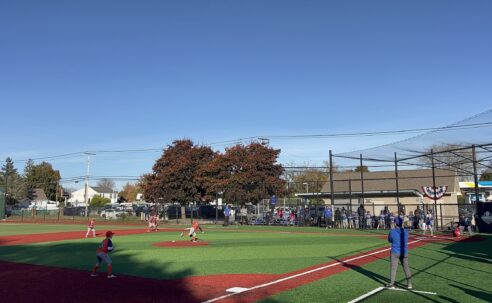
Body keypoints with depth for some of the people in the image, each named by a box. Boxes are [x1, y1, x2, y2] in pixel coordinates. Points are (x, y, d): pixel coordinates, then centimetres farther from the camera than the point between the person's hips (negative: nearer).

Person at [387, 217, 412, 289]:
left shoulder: (392, 232, -13)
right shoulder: (406, 231, -3)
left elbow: (390, 240, 2)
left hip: (395, 253, -3)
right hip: (404, 252, 3)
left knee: (393, 268, 6)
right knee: (406, 267, 13)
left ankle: (392, 284, 14)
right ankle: (409, 284, 18)